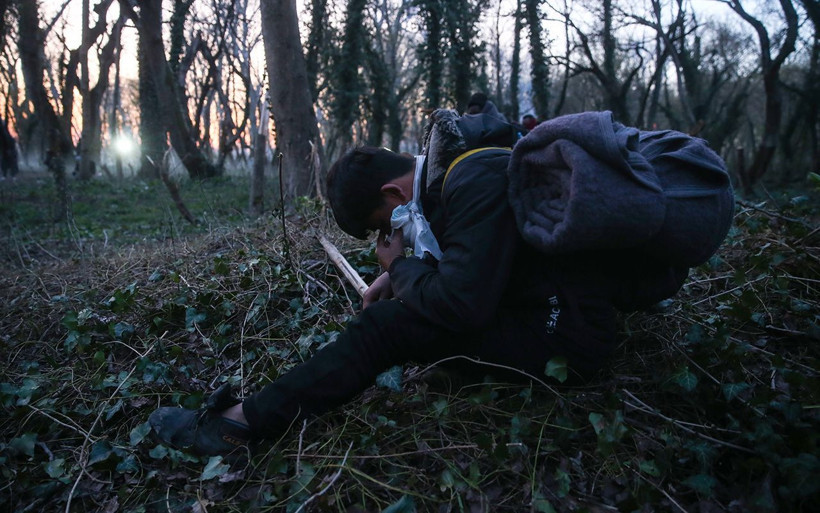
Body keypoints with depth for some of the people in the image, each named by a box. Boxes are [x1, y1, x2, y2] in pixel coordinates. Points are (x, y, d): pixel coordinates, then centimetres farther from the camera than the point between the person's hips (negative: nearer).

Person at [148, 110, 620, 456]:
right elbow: (461, 257, 22)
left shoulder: (477, 182, -22)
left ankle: (242, 423, -8)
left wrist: (401, 266, -9)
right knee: (401, 304, 10)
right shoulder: (455, 168, 8)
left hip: (564, 335, -10)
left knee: (387, 326, -19)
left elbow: (458, 304, -27)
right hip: (532, 301, 10)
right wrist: (400, 273, 5)